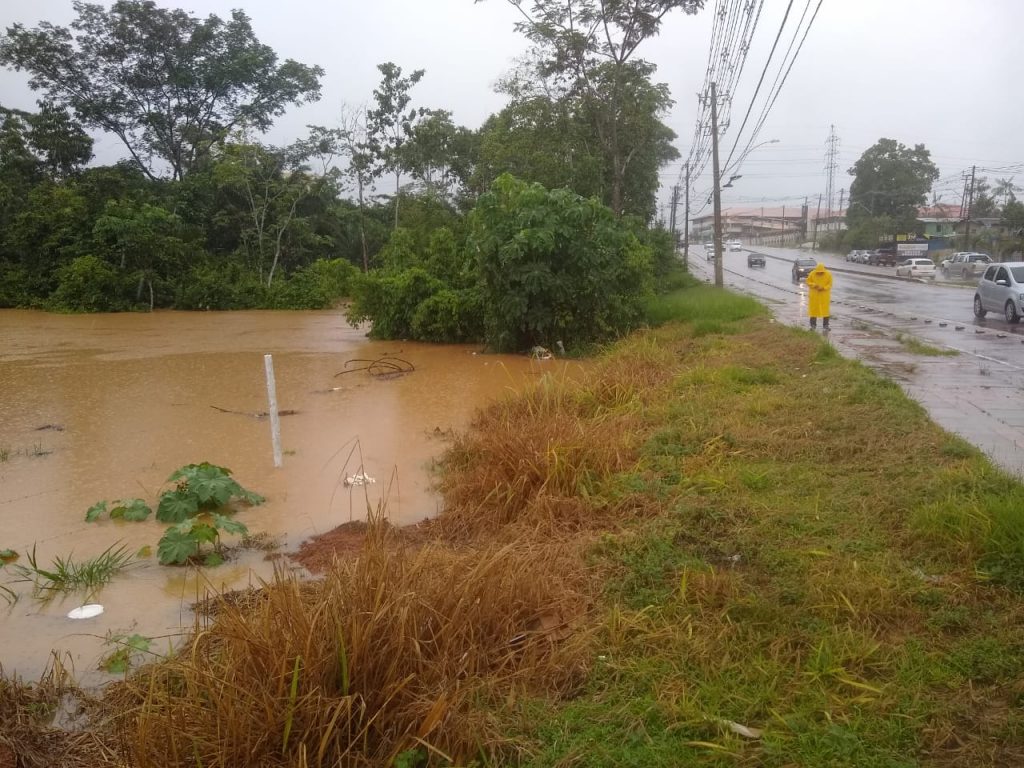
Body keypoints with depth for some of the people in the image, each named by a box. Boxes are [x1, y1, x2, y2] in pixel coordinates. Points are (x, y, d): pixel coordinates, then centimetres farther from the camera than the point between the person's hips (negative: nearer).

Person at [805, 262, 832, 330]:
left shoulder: (828, 274, -8)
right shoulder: (812, 274, -9)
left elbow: (830, 284, -5)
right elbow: (808, 282, -3)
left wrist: (823, 288, -21)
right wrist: (814, 285, -21)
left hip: (824, 295, 0)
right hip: (814, 295, 0)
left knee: (825, 309, 3)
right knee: (813, 309, 3)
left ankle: (825, 325, 11)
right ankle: (813, 325, 11)